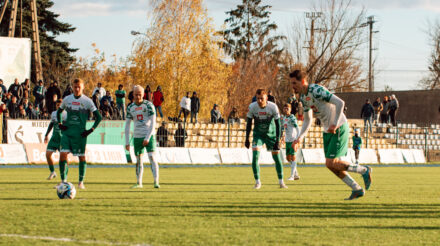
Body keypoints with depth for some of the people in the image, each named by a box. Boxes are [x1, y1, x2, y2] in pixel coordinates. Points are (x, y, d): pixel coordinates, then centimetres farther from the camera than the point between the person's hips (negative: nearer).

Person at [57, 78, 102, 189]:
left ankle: (81, 182, 15)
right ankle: (63, 180, -5)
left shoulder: (87, 101, -3)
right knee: (63, 154, -11)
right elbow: (59, 111, 23)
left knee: (81, 156, 3)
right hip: (67, 132, 2)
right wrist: (60, 124, 8)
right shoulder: (67, 99, 6)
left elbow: (98, 117, 0)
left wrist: (91, 130, -7)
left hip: (80, 133, -2)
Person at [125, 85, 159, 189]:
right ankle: (139, 183, 16)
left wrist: (147, 138, -16)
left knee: (152, 157, -14)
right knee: (138, 160, 7)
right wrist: (127, 142, 4)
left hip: (149, 136, -4)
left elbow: (153, 123, -9)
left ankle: (156, 181, -16)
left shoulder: (148, 105, -6)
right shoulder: (130, 107, 6)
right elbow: (127, 125, 9)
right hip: (137, 137, 4)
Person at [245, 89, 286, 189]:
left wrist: (277, 141, -19)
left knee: (277, 157, 0)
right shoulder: (252, 107, -17)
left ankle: (281, 181, 16)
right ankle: (257, 182, -4)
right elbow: (249, 123, -3)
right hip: (258, 135, 1)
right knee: (255, 156, -15)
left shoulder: (273, 107, -21)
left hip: (271, 134, 0)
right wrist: (247, 139, -2)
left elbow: (278, 124, -15)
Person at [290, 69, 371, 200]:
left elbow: (340, 103, -26)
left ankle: (364, 170, 6)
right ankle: (357, 189, 16)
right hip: (327, 131, 9)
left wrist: (335, 124, -27)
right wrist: (299, 138, 6)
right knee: (332, 165, 5)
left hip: (339, 129, -9)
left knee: (331, 163, -12)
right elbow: (307, 120, 18)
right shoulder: (303, 97, 8)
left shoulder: (317, 91, -21)